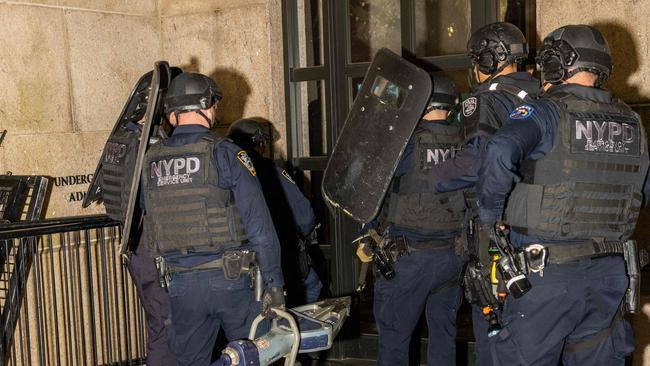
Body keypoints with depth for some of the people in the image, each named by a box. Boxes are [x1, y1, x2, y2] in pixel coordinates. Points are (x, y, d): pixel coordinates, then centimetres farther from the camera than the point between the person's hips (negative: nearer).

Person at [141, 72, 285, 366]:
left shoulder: (151, 161, 5)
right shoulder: (226, 154, -9)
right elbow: (259, 225, -11)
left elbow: (150, 226, 13)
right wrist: (274, 283, -6)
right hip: (228, 276, -4)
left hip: (179, 283, 4)